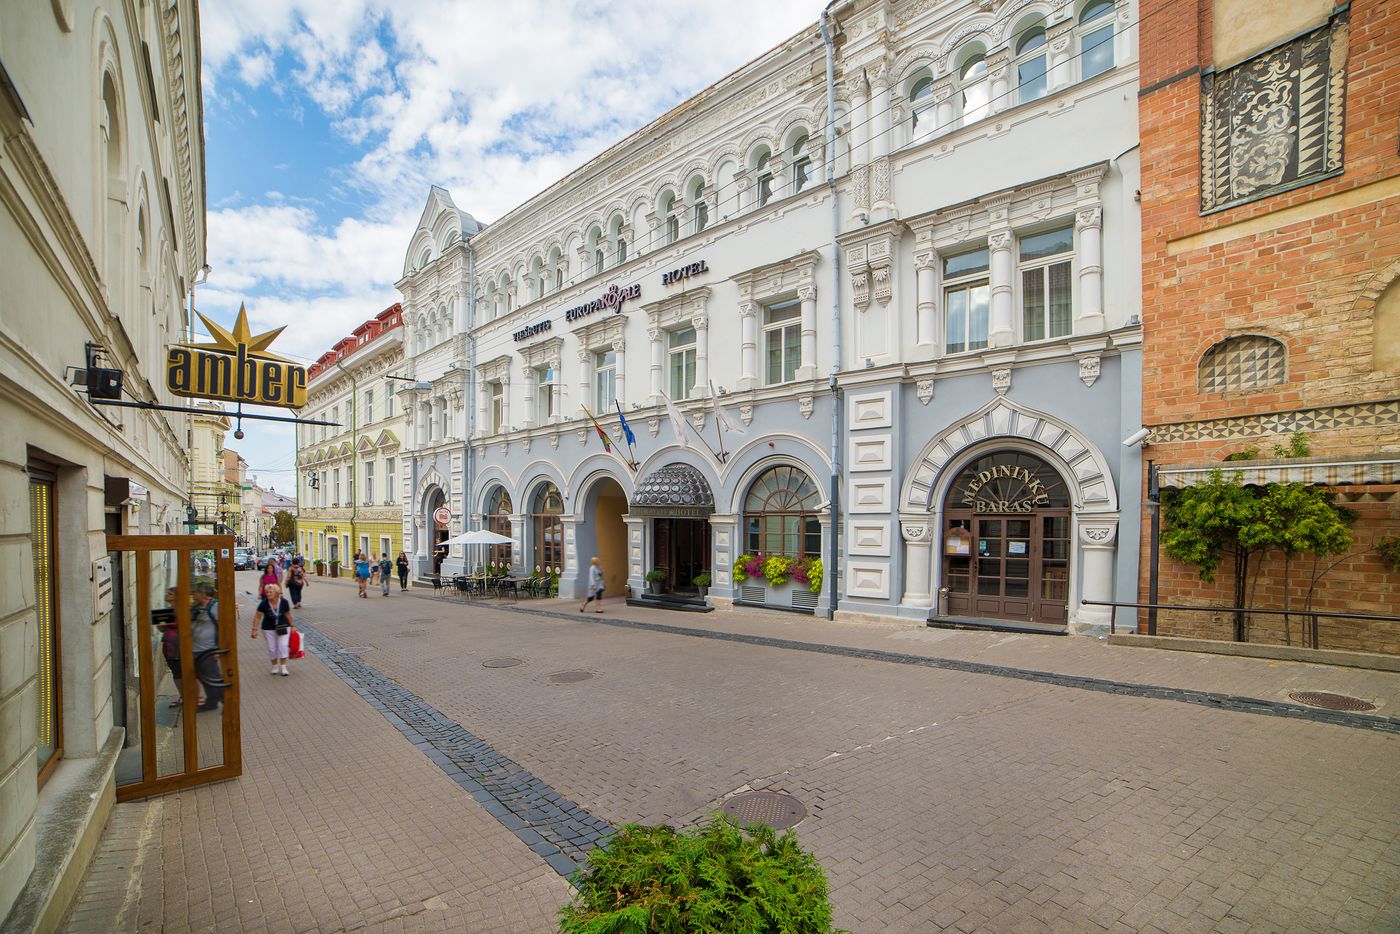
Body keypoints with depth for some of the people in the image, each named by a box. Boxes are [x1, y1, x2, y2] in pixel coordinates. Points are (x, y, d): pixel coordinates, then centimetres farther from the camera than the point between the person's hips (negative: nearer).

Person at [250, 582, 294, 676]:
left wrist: (291, 626, 6)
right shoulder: (264, 604, -16)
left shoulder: (284, 602, -13)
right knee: (272, 649, 6)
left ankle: (283, 667, 2)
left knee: (283, 646, -8)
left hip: (283, 627, -1)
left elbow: (288, 614, 0)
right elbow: (257, 617, -8)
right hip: (269, 629, 1)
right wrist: (254, 630, -10)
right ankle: (275, 666, 26)